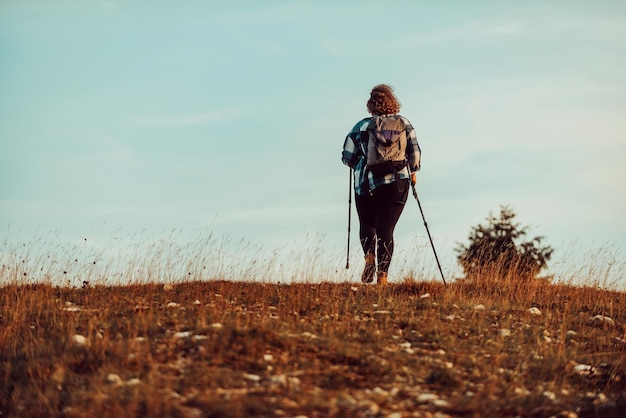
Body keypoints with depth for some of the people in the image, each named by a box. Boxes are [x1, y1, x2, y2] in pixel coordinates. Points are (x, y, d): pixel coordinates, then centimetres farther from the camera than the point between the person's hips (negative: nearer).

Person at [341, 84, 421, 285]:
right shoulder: (403, 123, 2)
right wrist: (412, 171, 21)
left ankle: (369, 258, -6)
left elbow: (347, 157, 3)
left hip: (365, 183, 0)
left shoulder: (361, 127, 0)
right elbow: (415, 152, 3)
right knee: (386, 228, 1)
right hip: (396, 182, 0)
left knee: (367, 224, 19)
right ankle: (382, 276, -8)